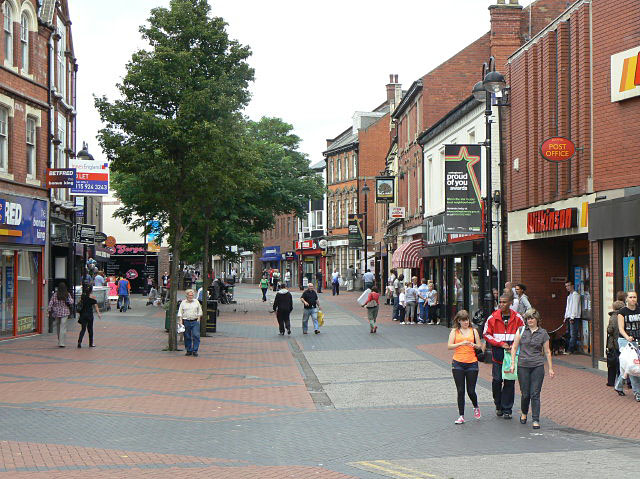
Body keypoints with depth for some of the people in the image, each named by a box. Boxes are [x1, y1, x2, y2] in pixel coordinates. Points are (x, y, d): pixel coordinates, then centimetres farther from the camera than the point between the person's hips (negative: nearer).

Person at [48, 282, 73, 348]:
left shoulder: (55, 295, -4)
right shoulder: (67, 295, -7)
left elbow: (51, 303, -5)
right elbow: (71, 302, -11)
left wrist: (49, 311, 4)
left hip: (56, 312, 2)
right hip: (65, 313, -2)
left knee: (58, 327, 17)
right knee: (63, 328, -3)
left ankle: (60, 342, 27)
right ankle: (61, 343, -10)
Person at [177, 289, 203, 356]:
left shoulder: (196, 302, 11)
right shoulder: (183, 303, 8)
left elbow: (199, 311, 16)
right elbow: (180, 313, 7)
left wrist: (198, 319, 5)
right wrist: (180, 320, -4)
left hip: (195, 321, 0)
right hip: (186, 322, 0)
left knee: (196, 335, -11)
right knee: (187, 337, 3)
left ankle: (195, 350, -7)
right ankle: (189, 350, 12)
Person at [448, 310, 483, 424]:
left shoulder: (473, 331, 8)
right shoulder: (454, 331, 5)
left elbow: (480, 346, 9)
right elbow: (449, 346, -4)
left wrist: (473, 345, -12)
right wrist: (461, 343, -17)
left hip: (472, 363, 0)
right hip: (458, 363, 0)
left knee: (471, 391, 2)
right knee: (460, 391, 1)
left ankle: (476, 407, 32)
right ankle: (461, 416, 8)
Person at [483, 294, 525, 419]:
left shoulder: (517, 318, 2)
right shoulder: (493, 318, 1)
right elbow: (486, 334, 3)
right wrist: (500, 344, -9)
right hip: (497, 354, 0)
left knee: (509, 382, 2)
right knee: (497, 380, -1)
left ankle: (507, 409, 12)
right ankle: (498, 406, 20)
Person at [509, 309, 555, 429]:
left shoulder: (543, 333, 4)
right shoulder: (521, 330, 4)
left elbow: (547, 351, 10)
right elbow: (514, 348, 6)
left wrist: (550, 368, 9)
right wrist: (513, 363, 0)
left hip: (538, 366, 0)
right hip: (523, 366, 1)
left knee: (535, 394, -4)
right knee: (525, 393, 6)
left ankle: (535, 420, 1)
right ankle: (524, 413, 32)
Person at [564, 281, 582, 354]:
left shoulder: (575, 294, -8)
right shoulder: (569, 295, 21)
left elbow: (575, 306, -14)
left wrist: (572, 317, -17)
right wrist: (566, 317, 18)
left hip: (574, 317, -9)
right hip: (569, 317, 9)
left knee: (573, 334, -10)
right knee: (569, 334, 7)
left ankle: (571, 349, -13)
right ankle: (574, 348, 11)